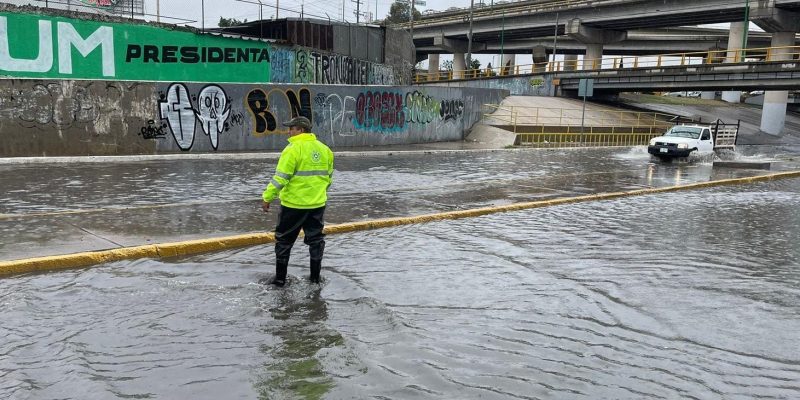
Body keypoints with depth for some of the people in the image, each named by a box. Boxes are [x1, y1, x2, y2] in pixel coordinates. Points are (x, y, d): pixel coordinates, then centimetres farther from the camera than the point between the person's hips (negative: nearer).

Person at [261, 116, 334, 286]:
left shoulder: (293, 149, -14)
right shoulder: (324, 149, 6)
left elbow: (280, 177, -18)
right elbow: (329, 177, 15)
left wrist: (267, 197, -11)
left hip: (293, 204, -5)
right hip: (317, 204, 6)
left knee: (284, 240, 9)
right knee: (315, 239, 16)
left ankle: (280, 277, 15)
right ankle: (315, 276, 22)